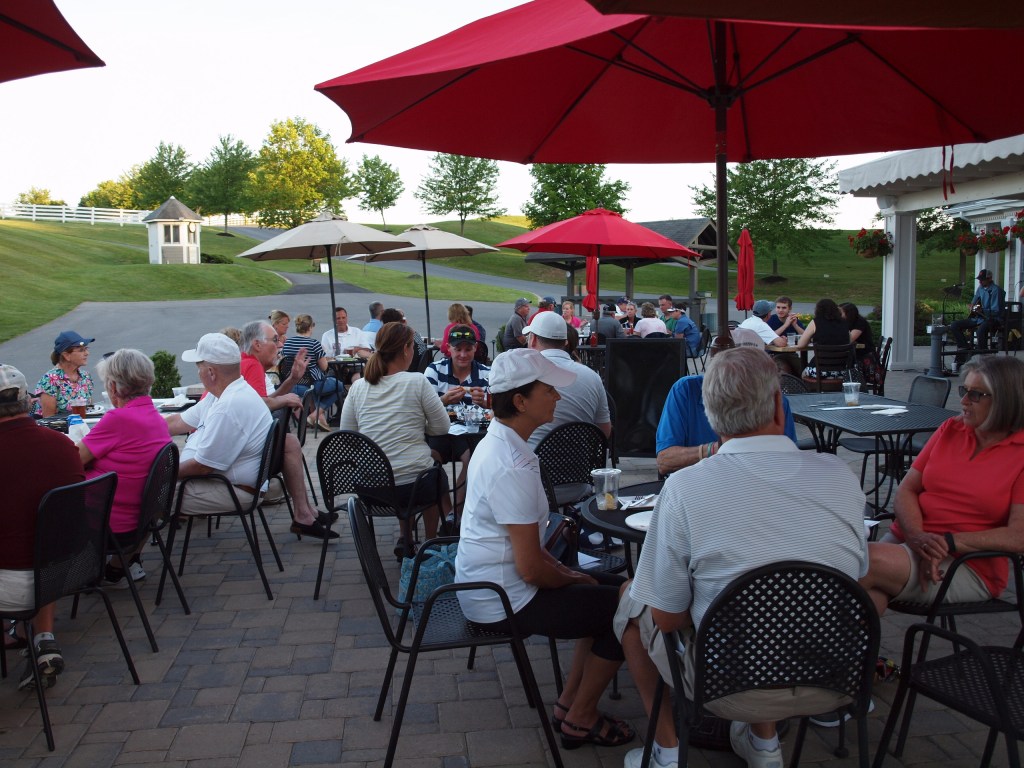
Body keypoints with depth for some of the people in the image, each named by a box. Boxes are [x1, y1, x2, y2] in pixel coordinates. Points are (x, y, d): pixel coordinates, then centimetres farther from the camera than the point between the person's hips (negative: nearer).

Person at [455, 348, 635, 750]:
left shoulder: (495, 442, 5)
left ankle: (569, 702, 24)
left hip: (484, 584, 10)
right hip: (505, 602, -10)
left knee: (609, 585, 20)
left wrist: (561, 568, 10)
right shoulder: (513, 468, -28)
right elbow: (531, 569, -25)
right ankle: (580, 719, 14)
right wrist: (572, 578, -6)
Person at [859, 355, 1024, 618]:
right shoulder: (950, 429, 13)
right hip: (906, 540, 4)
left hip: (969, 565, -4)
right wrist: (917, 537, -11)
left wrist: (948, 542, -18)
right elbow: (906, 489, 8)